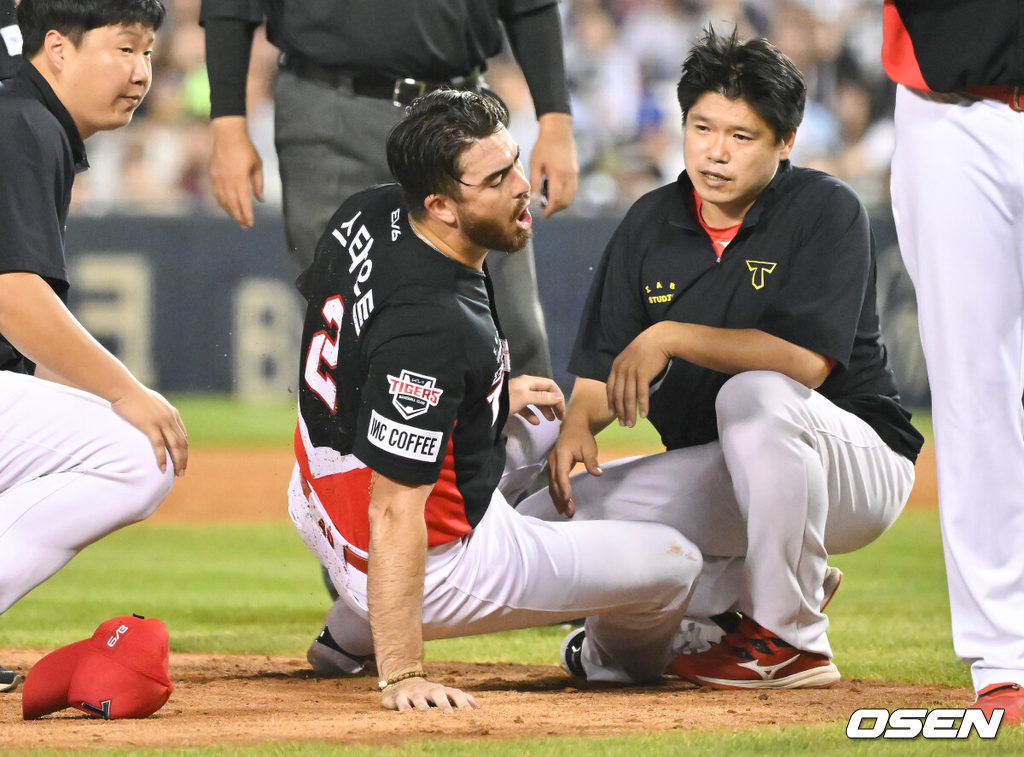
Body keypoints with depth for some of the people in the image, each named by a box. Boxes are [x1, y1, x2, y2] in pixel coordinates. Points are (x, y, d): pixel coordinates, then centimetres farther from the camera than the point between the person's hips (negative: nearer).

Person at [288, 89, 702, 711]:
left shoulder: (370, 214, -9)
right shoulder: (434, 324, -35)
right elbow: (394, 514, -35)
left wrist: (492, 395, 18)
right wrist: (403, 676, -35)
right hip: (436, 563, -8)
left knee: (540, 417, 33)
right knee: (674, 561, 8)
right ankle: (617, 660, 44)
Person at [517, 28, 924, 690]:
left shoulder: (825, 210, -13)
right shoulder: (650, 226, 4)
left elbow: (808, 359, -26)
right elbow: (603, 370, 4)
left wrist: (673, 337, -30)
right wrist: (578, 424, -18)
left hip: (859, 469, -5)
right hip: (716, 484, 6)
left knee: (754, 395, -38)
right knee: (544, 523, -12)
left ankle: (791, 640, -24)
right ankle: (734, 595, 6)